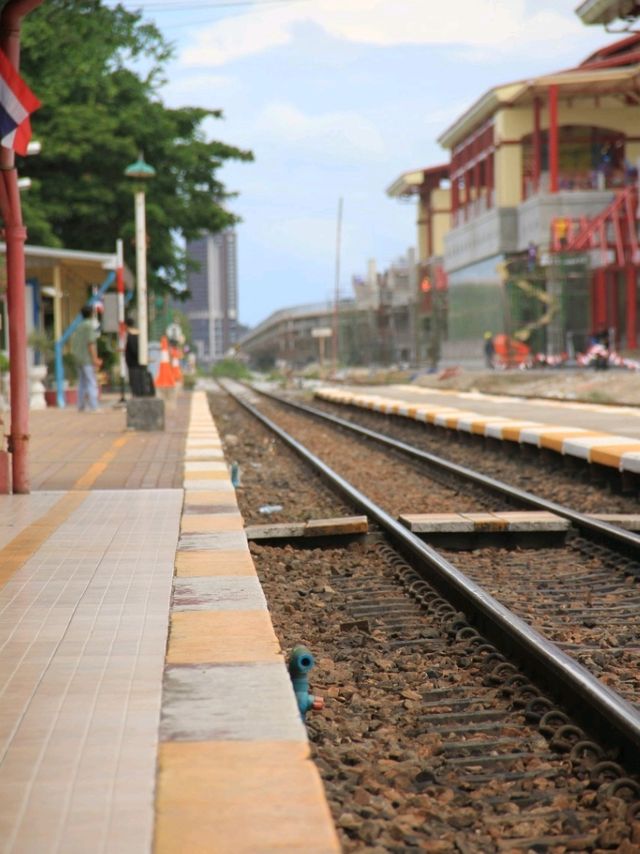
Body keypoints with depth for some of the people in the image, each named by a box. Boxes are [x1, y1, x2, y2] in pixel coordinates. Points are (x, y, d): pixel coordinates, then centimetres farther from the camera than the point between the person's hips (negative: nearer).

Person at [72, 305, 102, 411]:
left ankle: (81, 407, 9)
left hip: (79, 359, 8)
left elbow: (73, 344, 16)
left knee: (82, 383, 10)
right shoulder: (89, 326, -10)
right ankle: (93, 407, -13)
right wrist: (95, 359, -15)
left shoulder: (79, 327, 14)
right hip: (88, 359, -8)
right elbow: (91, 344, -17)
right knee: (92, 383, -9)